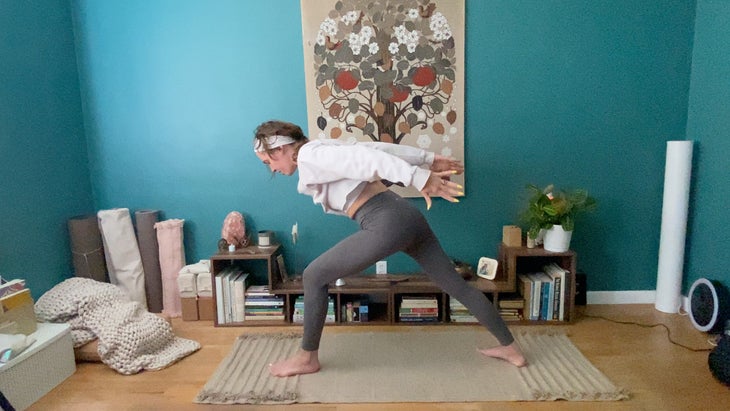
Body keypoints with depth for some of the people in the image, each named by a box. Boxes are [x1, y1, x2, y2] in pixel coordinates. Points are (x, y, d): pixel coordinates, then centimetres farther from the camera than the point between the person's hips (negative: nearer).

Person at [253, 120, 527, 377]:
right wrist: (429, 159, 21)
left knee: (314, 276, 4)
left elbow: (363, 158, -17)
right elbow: (379, 148, 21)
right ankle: (511, 349, 31)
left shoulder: (308, 155, -3)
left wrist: (419, 178, -25)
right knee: (457, 285, 18)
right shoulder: (325, 150, 23)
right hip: (407, 216, 10)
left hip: (388, 224, -9)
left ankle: (307, 358, 19)